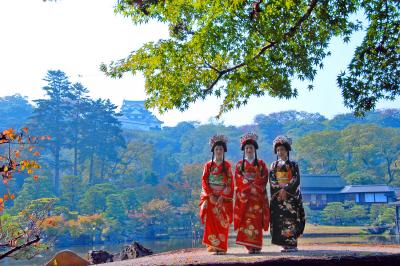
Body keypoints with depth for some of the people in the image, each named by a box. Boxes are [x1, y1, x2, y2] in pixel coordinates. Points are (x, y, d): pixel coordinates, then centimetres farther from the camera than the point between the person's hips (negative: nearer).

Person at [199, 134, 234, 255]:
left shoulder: (227, 165, 5)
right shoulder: (208, 165, 8)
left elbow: (230, 182, -1)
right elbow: (204, 181, 2)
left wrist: (222, 196, -12)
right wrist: (211, 195, -11)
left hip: (223, 197, -1)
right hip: (210, 197, 1)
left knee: (222, 222, -4)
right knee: (211, 220, -7)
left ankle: (221, 247, 1)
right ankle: (214, 245, -3)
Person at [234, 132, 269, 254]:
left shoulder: (261, 164, 12)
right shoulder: (239, 165, 13)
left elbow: (264, 180, 2)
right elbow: (238, 180, 2)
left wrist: (252, 183, -11)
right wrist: (250, 185, -11)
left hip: (257, 196, 0)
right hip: (244, 197, 0)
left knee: (256, 220, -7)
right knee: (246, 220, -7)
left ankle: (256, 245, -5)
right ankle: (249, 246, -5)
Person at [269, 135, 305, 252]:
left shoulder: (293, 165, 5)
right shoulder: (274, 165, 12)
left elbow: (296, 180, -5)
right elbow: (272, 181, 3)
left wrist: (286, 189, -14)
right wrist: (280, 190, -12)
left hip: (291, 196, -2)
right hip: (277, 197, 2)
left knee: (291, 218, -8)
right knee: (279, 219, -3)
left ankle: (292, 244, -5)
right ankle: (285, 244, 2)